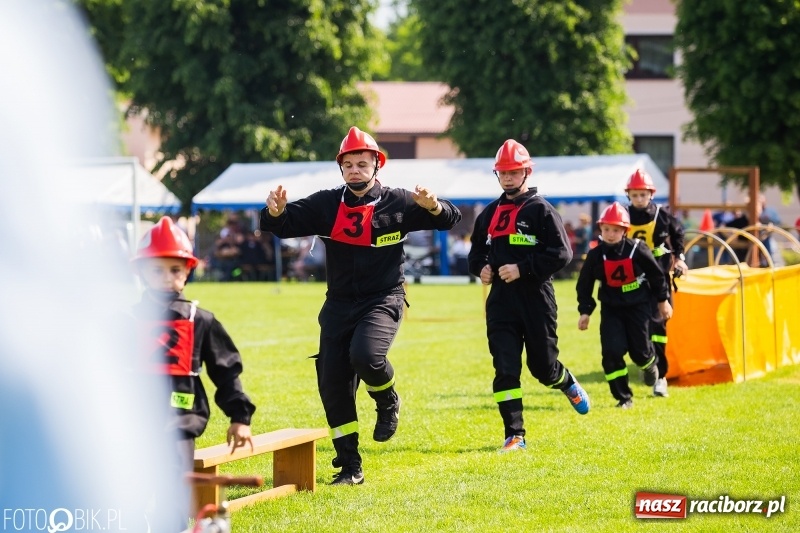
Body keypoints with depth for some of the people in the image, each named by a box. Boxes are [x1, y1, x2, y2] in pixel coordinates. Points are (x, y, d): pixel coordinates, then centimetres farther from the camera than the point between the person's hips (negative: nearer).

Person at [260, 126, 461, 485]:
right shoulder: (326, 205, 3)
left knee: (365, 356, -30)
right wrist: (275, 212, -25)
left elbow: (450, 219, -2)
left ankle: (387, 402, 5)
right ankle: (349, 466, 11)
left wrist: (433, 206, -24)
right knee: (333, 385, 0)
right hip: (339, 304, 4)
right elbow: (283, 226, -1)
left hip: (383, 301, -3)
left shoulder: (397, 203, -2)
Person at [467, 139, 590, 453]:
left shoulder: (541, 210, -5)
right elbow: (477, 250, 24)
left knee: (543, 367, 5)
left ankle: (569, 385, 40)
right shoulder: (489, 214, 13)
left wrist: (522, 268, -18)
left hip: (536, 300, -4)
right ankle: (515, 435, -1)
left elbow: (562, 253, -12)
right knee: (505, 369, -5)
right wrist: (481, 268, 1)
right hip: (500, 301, 4)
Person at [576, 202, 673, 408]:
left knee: (639, 350, 1)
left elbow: (657, 274, 0)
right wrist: (585, 311, -3)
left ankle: (650, 364, 42)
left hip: (637, 306, -1)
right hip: (611, 308, 1)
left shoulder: (637, 249, -13)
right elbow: (585, 283, 1)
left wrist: (663, 300, 7)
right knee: (612, 351, -13)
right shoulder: (596, 254, -9)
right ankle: (623, 397, 0)